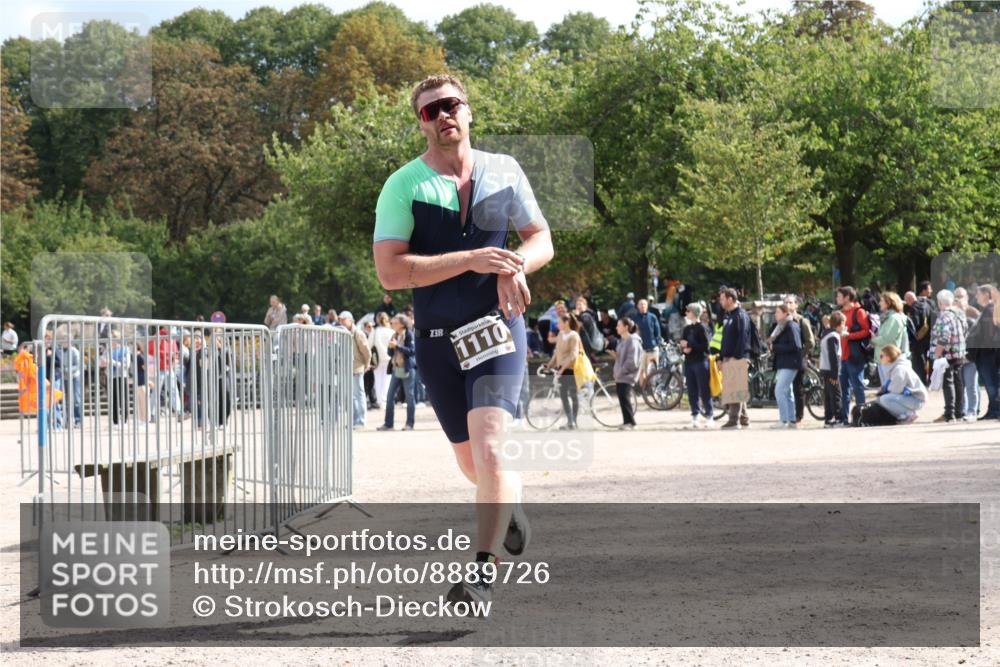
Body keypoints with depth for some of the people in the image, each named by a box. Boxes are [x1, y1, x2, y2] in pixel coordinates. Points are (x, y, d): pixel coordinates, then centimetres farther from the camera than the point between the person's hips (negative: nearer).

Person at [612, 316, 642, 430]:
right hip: (620, 376, 9)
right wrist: (615, 355, 1)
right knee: (622, 398, 8)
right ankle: (628, 421, 15)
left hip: (627, 376, -9)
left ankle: (629, 421, -5)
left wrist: (621, 371, -17)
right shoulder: (622, 340, 13)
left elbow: (632, 361, -20)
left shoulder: (633, 341, -15)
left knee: (624, 398, -12)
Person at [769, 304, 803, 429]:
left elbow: (795, 346, -19)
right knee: (787, 392, 11)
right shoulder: (781, 327, 17)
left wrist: (775, 347, -16)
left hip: (789, 364, -10)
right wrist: (773, 346, 3)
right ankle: (792, 421, 15)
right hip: (782, 364, 10)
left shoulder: (791, 326, -11)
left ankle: (783, 420, -13)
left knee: (779, 391, -14)